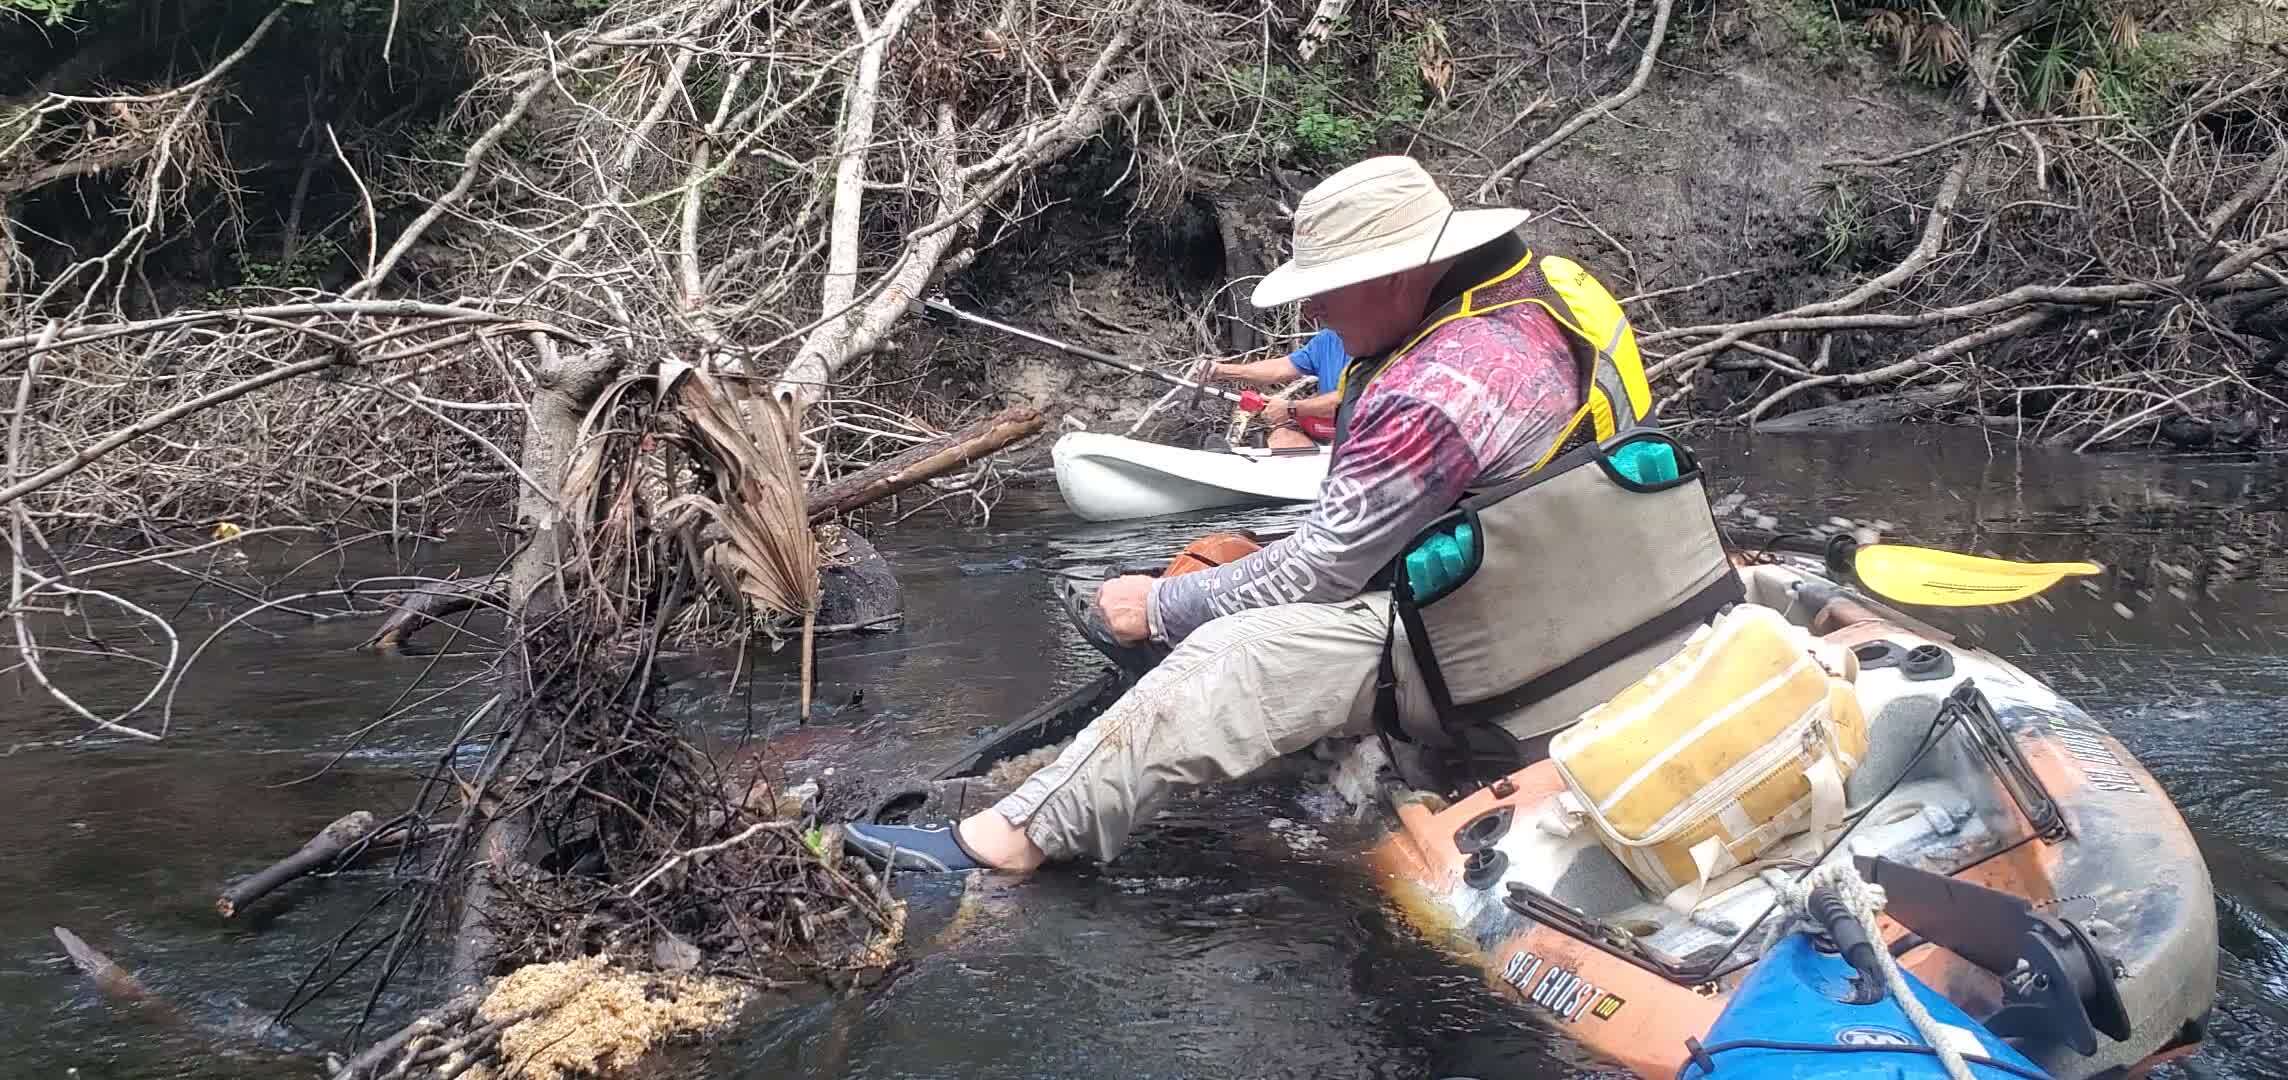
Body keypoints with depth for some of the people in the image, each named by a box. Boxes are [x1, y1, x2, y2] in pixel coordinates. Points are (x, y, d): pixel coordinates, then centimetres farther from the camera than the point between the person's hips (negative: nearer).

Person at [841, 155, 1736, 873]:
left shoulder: (1430, 393, -24)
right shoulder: (1548, 287, 4)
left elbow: (1318, 568, -17)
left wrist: (1161, 608, -5)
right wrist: (1349, 411, 24)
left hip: (1519, 662, -10)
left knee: (1239, 657, -18)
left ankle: (1011, 840, -15)